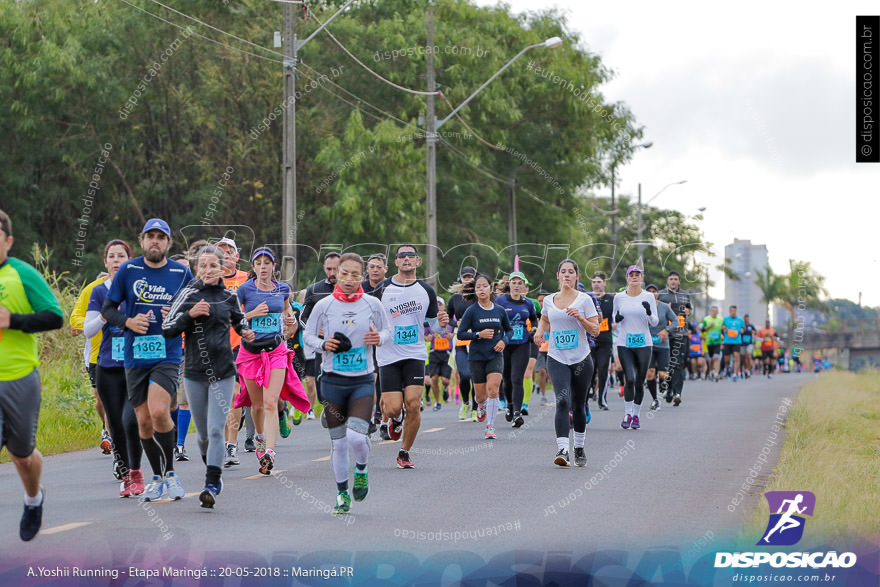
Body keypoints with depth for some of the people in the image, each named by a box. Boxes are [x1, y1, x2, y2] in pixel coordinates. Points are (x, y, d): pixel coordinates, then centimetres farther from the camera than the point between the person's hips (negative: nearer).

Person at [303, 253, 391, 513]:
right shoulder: (324, 305, -3)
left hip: (362, 380, -1)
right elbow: (308, 335, 7)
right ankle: (342, 493, 23)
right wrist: (323, 344, -13)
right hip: (333, 381, 1)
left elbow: (388, 331, 10)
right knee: (338, 441, 5)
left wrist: (379, 338, -12)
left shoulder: (372, 304, -1)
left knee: (357, 436, -17)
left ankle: (361, 470, 16)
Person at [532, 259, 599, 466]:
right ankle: (562, 450, -26)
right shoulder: (548, 300, 7)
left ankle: (580, 448, 29)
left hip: (581, 359, 0)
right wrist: (540, 330, 5)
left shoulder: (585, 300, -1)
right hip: (557, 358, 0)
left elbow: (596, 331, -2)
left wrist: (580, 317, -16)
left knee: (578, 405, 10)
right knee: (563, 401, -18)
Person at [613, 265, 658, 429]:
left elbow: (655, 322, 4)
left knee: (639, 382, 3)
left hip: (644, 344, 0)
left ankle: (636, 415, 19)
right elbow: (615, 317, 18)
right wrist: (616, 318, -6)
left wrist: (649, 313, -17)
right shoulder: (619, 297, 5)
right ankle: (628, 414, 0)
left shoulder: (648, 297, 2)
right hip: (624, 344, 0)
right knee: (630, 379, -15)